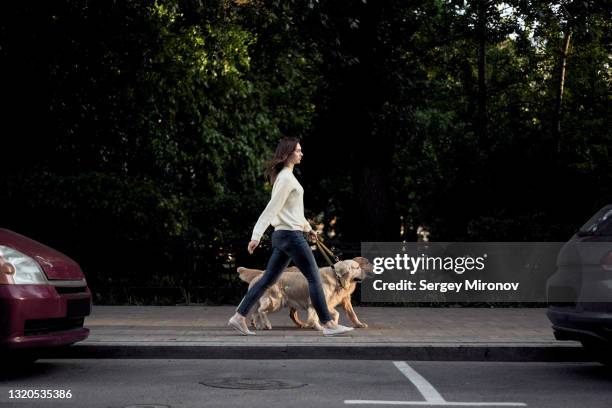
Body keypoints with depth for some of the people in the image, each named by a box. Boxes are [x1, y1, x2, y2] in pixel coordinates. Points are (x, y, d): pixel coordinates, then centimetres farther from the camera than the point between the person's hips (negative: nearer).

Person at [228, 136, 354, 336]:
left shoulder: (285, 176, 17)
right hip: (291, 235, -10)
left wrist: (307, 227, 29)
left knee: (268, 279, 9)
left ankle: (239, 317, 9)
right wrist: (256, 235, -22)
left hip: (283, 235, 10)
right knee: (314, 277, -5)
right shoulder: (286, 178, -13)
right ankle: (328, 324, -1)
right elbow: (272, 208, -19)